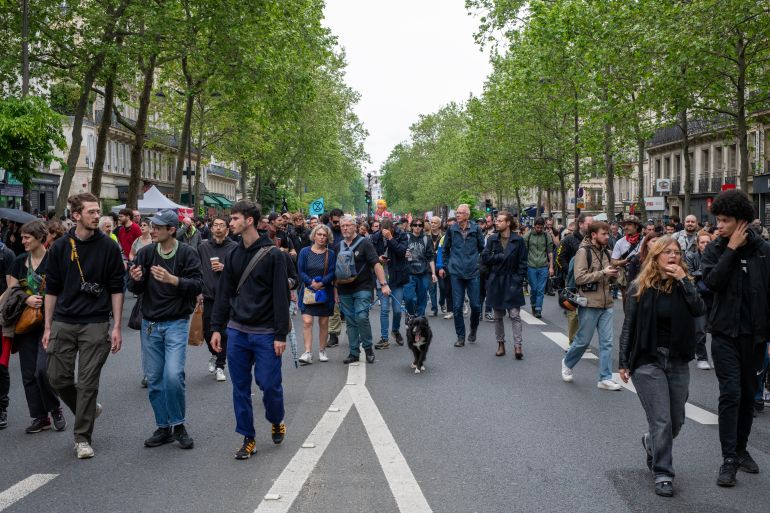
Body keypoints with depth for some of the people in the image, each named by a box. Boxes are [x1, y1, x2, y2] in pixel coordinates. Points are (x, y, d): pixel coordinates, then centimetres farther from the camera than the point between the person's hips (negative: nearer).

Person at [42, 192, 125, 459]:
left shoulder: (108, 246, -2)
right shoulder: (60, 247, 3)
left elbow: (116, 289, 0)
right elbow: (52, 289, 7)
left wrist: (116, 327, -5)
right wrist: (48, 327, 4)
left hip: (96, 324, -2)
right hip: (64, 324, 3)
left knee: (88, 382, 0)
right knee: (58, 379, 5)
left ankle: (82, 437, 12)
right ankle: (88, 409, 32)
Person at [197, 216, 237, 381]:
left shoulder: (234, 248, -2)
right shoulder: (203, 247, 6)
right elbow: (197, 271, 10)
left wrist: (225, 268, -14)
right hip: (208, 295, 3)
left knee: (223, 332, 0)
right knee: (207, 331, 9)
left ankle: (220, 366, 11)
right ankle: (215, 355, 37)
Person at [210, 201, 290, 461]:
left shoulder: (273, 255, -8)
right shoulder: (234, 255, 8)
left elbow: (281, 296, -10)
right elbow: (224, 293, 12)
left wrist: (281, 335, -13)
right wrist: (217, 327, 6)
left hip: (265, 334, -5)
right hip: (237, 332, 5)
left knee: (269, 384, -1)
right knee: (240, 387, 7)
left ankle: (276, 422, 28)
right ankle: (248, 438, 18)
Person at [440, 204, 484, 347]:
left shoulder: (476, 229, 0)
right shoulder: (452, 229, 3)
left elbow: (482, 248, 12)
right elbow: (446, 249, 14)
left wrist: (480, 264, 12)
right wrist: (445, 266, 14)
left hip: (473, 272, -1)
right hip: (456, 272, 1)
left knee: (476, 305, 1)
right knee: (457, 307, 1)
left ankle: (473, 329, 28)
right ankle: (460, 337, 11)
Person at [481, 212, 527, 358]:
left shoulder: (518, 241, -3)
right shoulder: (492, 240, 5)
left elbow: (522, 263, -2)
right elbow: (485, 258, -3)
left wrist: (518, 280, -10)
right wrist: (502, 256, -12)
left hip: (512, 283, -3)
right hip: (495, 282, 3)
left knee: (515, 315, -7)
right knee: (498, 316, 9)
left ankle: (517, 345, -7)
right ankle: (500, 344, 18)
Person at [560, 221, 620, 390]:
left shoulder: (605, 252, 14)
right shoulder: (583, 251, -10)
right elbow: (579, 278, -18)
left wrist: (613, 275, 1)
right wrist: (603, 273, -21)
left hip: (606, 304, 7)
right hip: (589, 304, -7)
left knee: (607, 342, 3)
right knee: (583, 340, 5)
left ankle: (605, 379, 9)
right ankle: (567, 363, 31)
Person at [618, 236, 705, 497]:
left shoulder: (683, 286, 3)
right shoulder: (640, 287, -4)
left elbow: (699, 310, -16)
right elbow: (629, 326, -1)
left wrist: (683, 279, -18)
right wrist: (624, 362, -2)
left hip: (678, 362, 4)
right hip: (648, 361, -3)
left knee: (676, 421, 15)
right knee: (661, 421, -7)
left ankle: (651, 442, 45)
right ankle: (662, 475, 6)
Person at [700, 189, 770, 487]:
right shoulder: (715, 250, 0)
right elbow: (711, 281, -18)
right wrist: (732, 249, -17)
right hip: (725, 332, -1)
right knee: (731, 393, -9)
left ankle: (741, 449, 28)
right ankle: (729, 459, -4)